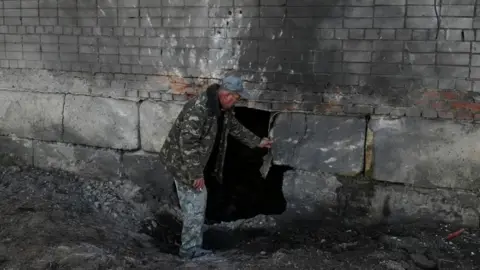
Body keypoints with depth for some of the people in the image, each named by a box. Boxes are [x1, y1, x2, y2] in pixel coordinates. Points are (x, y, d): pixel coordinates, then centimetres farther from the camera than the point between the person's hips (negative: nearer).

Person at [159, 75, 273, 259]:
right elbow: (187, 142, -31)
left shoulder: (223, 108, 2)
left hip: (192, 161, 10)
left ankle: (192, 247, 26)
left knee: (195, 203, 15)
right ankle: (190, 249, 6)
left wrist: (258, 142, 27)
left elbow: (235, 127, 21)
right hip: (181, 160, -10)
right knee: (195, 204, -6)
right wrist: (196, 173, -29)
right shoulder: (199, 108, -30)